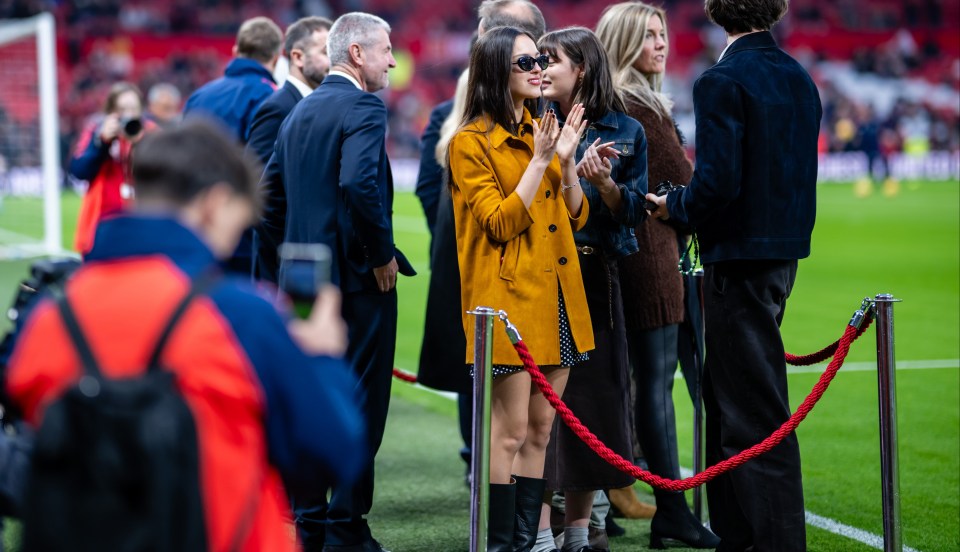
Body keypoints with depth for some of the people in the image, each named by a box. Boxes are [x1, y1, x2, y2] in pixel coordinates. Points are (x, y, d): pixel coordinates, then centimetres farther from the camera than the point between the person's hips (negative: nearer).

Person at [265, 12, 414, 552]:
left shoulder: (301, 110, 14)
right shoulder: (363, 108, -13)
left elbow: (270, 188, 17)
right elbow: (359, 183, -28)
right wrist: (383, 253, -17)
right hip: (357, 277, -8)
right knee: (360, 405, -2)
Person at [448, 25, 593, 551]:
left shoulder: (539, 132, 16)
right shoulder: (470, 143, -5)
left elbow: (577, 217, 14)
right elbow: (499, 223, -13)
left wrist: (566, 161, -2)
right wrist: (539, 160, -16)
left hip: (557, 295, 7)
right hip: (509, 295, -7)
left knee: (540, 429, 8)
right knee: (510, 430, -8)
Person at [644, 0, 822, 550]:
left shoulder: (722, 82, -15)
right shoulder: (800, 79, 10)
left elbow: (718, 184, -23)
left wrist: (673, 206, -3)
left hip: (740, 257, -9)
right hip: (785, 252, 9)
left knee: (756, 412, -4)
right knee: (727, 398, 18)